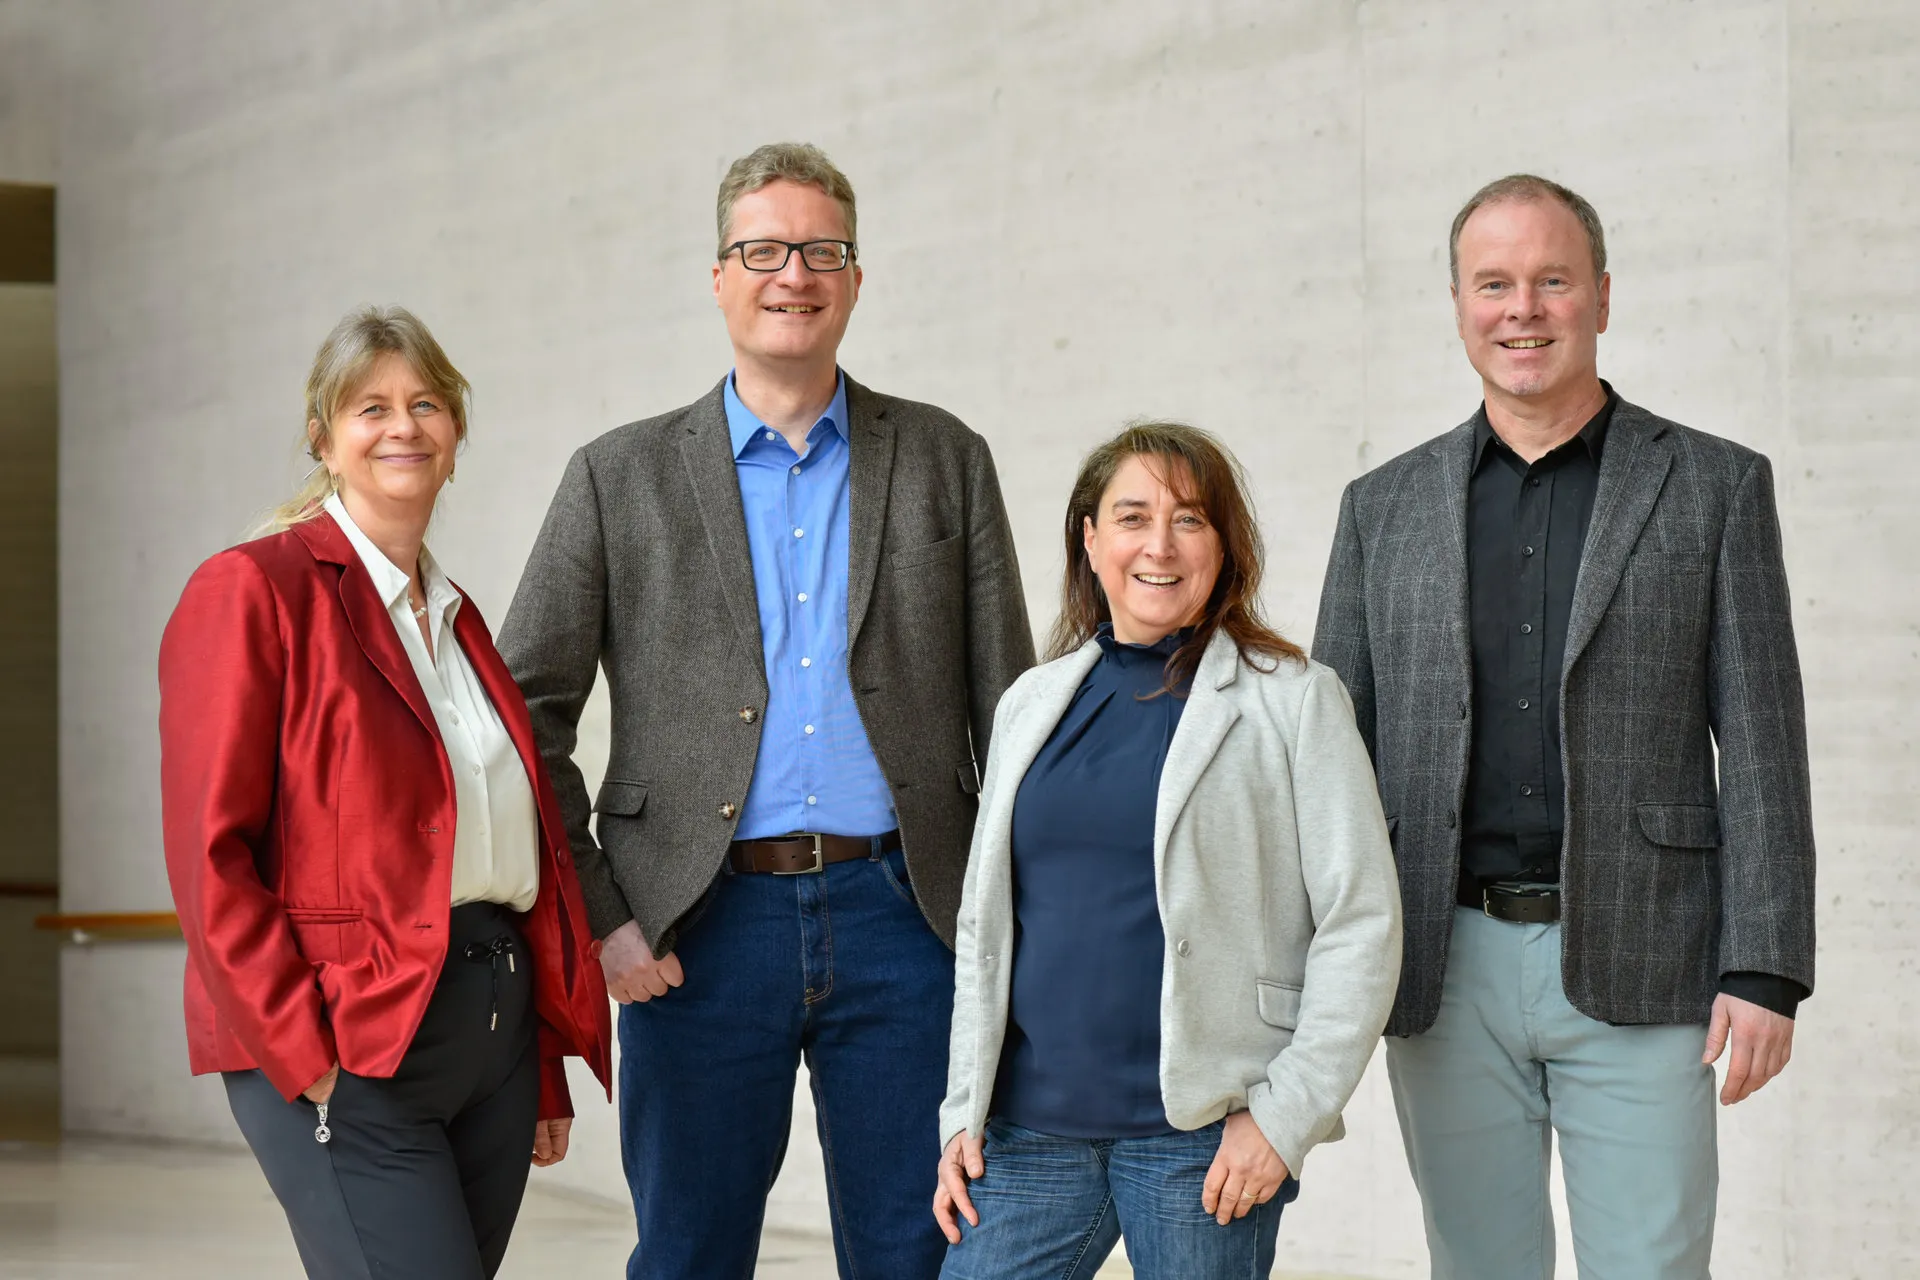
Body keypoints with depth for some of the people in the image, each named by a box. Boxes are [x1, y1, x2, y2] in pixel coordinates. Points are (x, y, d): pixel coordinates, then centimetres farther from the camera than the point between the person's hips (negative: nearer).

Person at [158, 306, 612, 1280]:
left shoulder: (456, 619, 19)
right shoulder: (253, 591, -4)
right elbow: (210, 852, -10)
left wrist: (545, 1070, 16)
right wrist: (306, 1059, -15)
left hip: (493, 1027, 7)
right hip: (344, 1053, -7)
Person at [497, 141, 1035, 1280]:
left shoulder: (946, 461, 10)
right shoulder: (622, 479, 7)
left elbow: (1011, 714, 9)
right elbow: (526, 714, 5)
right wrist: (592, 917, -4)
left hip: (899, 916, 1)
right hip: (705, 929, 0)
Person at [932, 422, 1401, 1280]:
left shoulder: (1292, 702, -1)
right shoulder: (1033, 703, 13)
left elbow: (1359, 926, -4)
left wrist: (1285, 1113, -10)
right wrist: (963, 1112, 10)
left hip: (1203, 1141, -4)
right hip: (1033, 1128, 4)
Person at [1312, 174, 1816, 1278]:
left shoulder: (1714, 487, 4)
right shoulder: (1387, 509, 10)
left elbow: (1762, 744, 0)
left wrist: (1765, 973, -8)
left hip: (1637, 975, -2)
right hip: (1450, 973, 2)